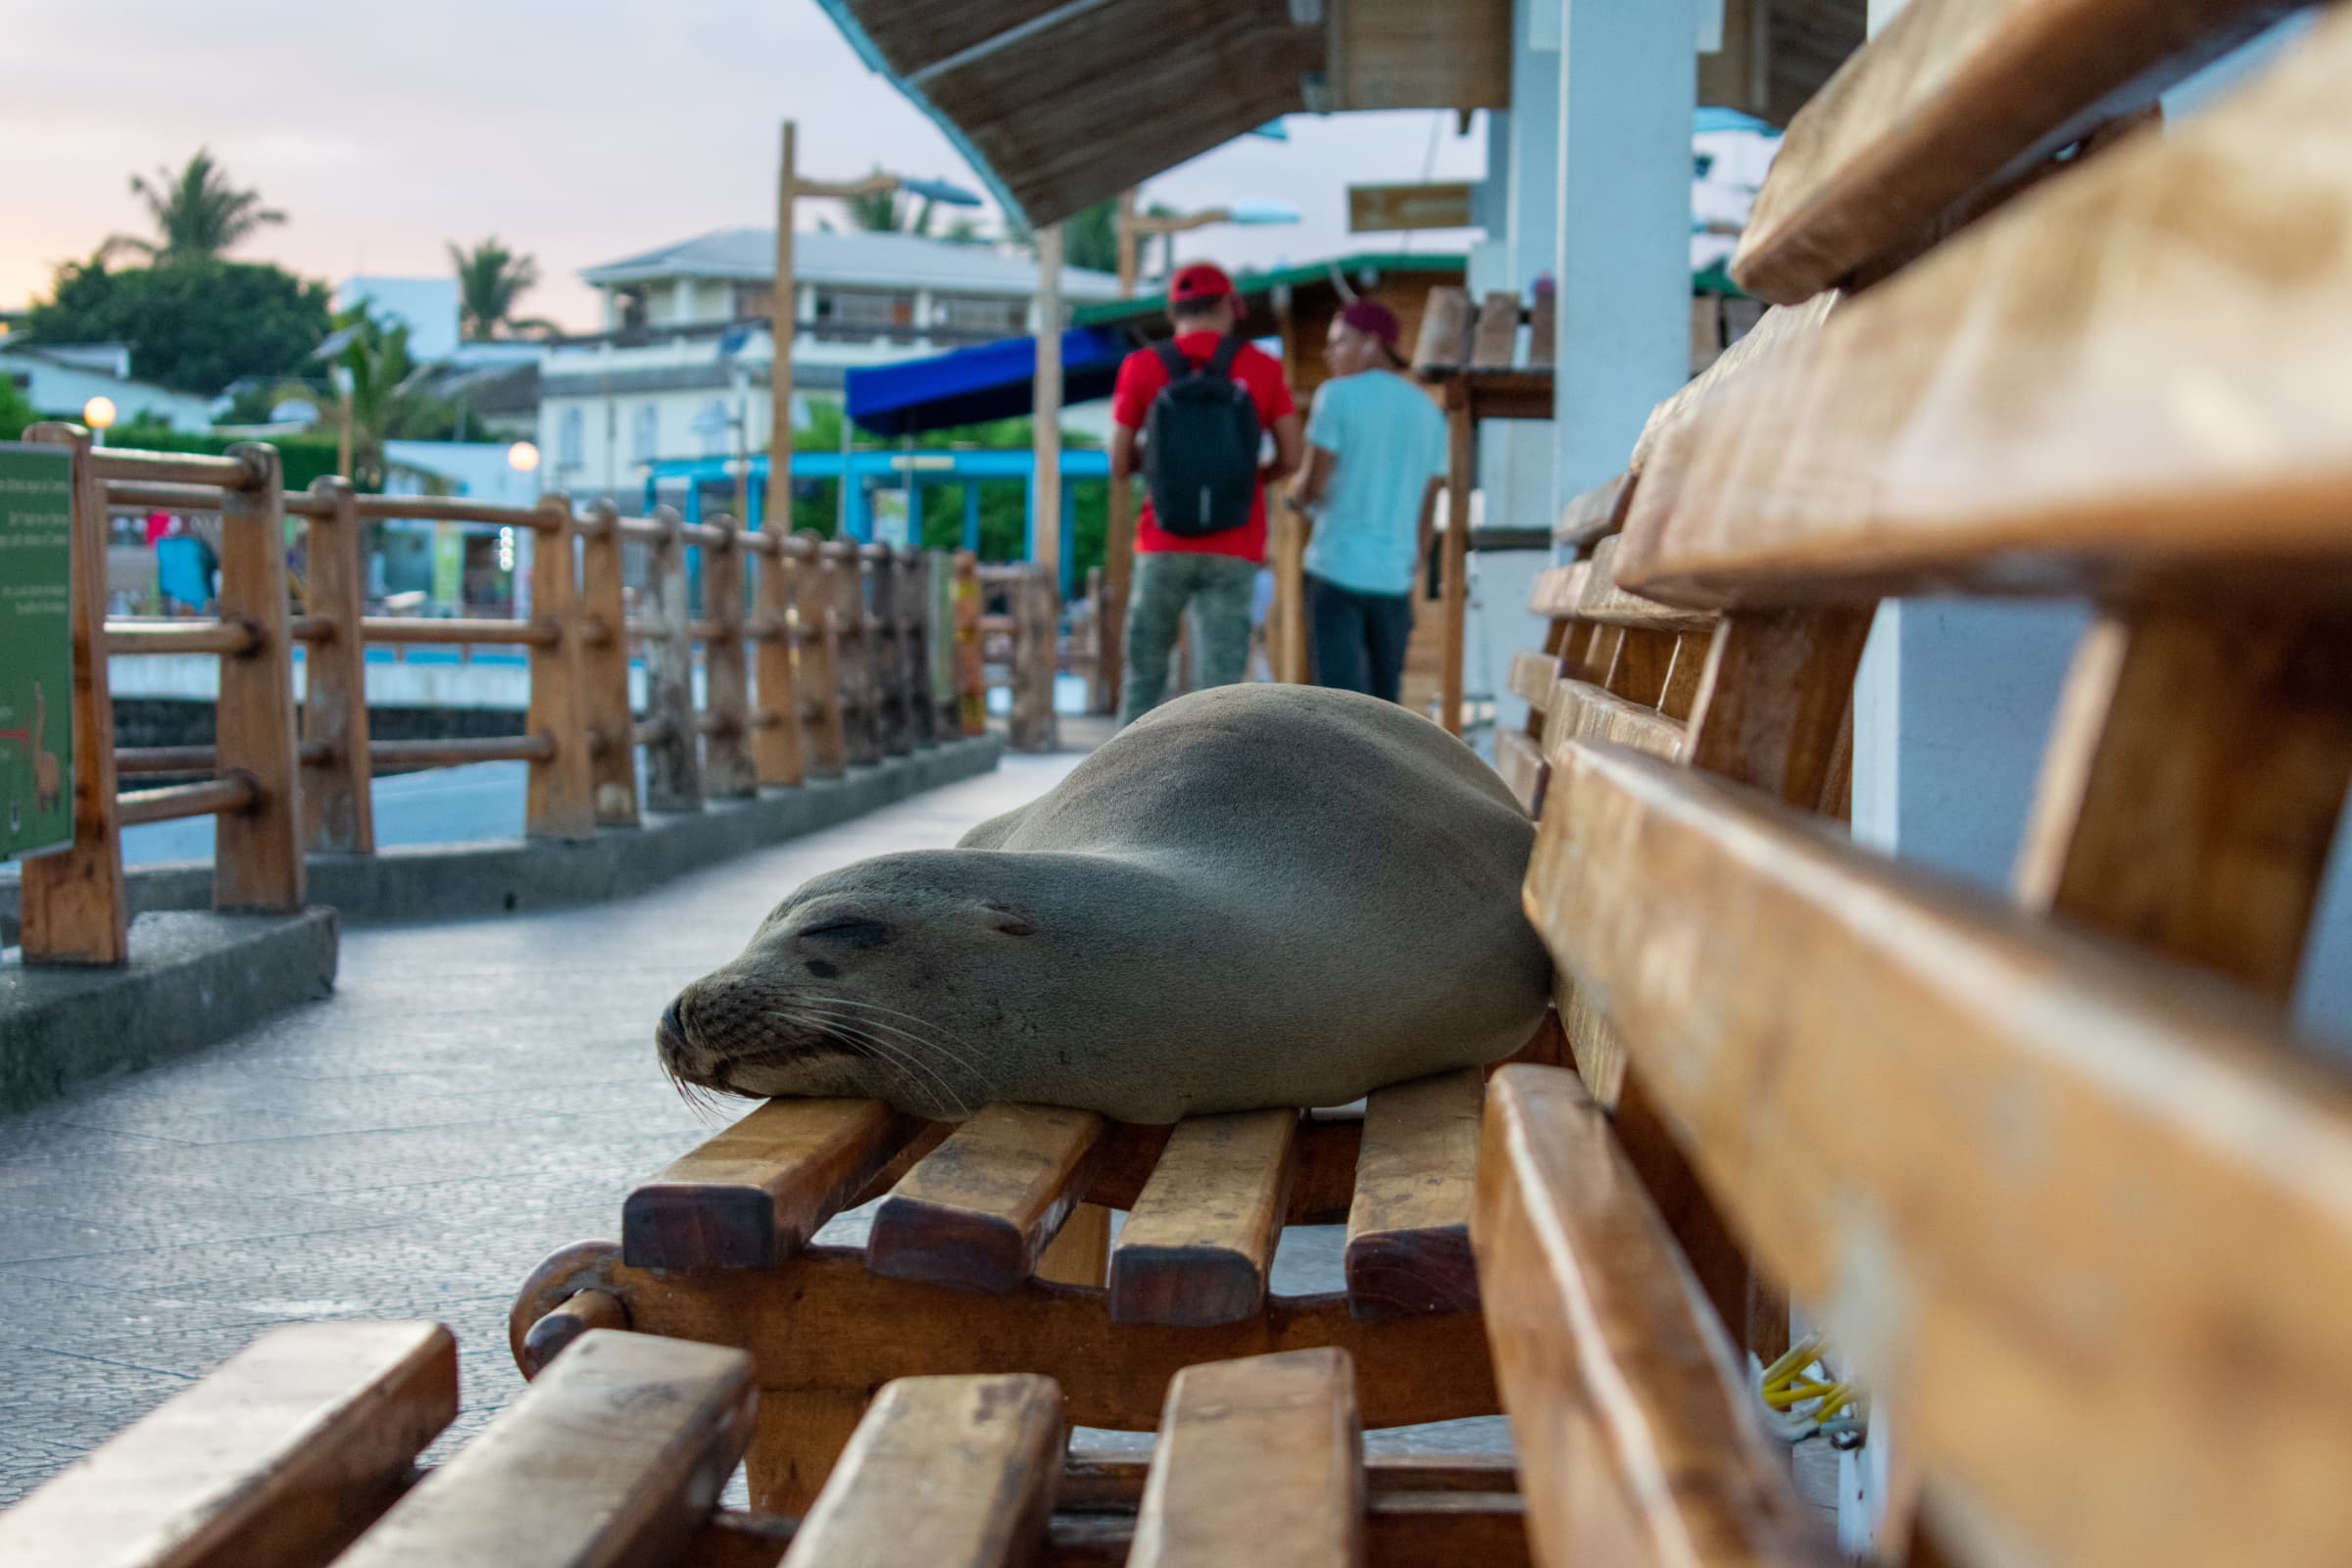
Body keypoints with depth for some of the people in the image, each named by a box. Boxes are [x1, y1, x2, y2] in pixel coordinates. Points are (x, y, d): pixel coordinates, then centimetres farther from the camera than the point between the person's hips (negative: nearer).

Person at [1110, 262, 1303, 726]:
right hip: (1234, 552, 0)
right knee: (1222, 681, -1)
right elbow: (1292, 456, 2)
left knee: (1144, 674, 12)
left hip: (1164, 548, 0)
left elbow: (1119, 467, 1)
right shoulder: (1262, 368, 2)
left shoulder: (1142, 367, 0)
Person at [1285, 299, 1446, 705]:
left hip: (1337, 567, -5)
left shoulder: (1338, 395, -5)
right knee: (1385, 702, 15)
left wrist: (1296, 494, 13)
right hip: (1395, 576, 5)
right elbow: (1428, 508, 14)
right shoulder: (1428, 411, 12)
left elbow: (1314, 484, -9)